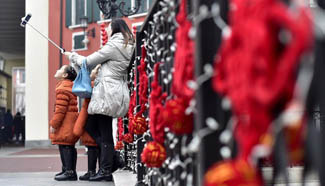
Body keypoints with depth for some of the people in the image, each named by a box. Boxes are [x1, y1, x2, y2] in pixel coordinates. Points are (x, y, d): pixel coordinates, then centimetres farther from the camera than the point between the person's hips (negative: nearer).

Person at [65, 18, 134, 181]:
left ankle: (106, 171, -2)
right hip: (116, 93, 9)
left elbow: (89, 62, -4)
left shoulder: (113, 46, -9)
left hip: (107, 93, -9)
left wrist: (72, 56, 12)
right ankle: (113, 158, 7)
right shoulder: (127, 47, 18)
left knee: (105, 134, -6)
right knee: (90, 127, 13)